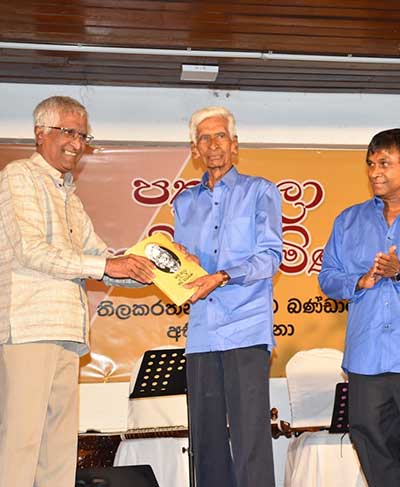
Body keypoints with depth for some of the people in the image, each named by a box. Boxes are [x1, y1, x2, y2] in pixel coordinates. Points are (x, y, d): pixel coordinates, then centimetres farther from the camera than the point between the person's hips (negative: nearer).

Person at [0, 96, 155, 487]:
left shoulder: (68, 195, 24)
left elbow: (97, 253, 22)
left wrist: (143, 271, 4)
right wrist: (105, 266, -13)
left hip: (66, 333, 9)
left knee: (61, 441, 8)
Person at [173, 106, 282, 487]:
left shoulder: (259, 192, 7)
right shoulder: (184, 203, 21)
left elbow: (270, 256, -4)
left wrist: (222, 277, -18)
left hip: (246, 331, -4)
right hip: (201, 333, 5)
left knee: (250, 438, -9)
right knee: (205, 438, 6)